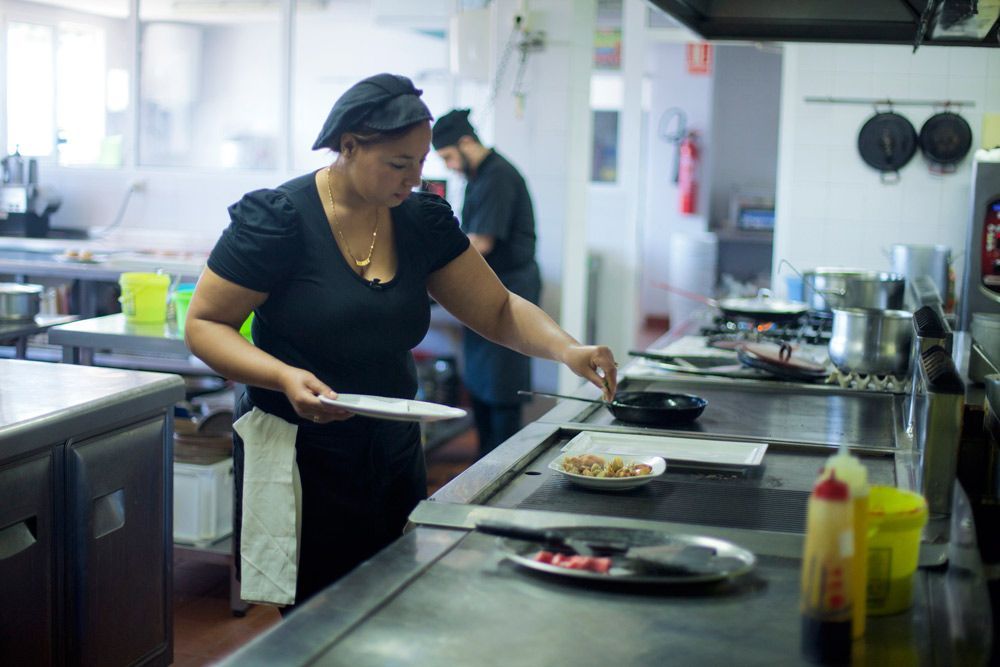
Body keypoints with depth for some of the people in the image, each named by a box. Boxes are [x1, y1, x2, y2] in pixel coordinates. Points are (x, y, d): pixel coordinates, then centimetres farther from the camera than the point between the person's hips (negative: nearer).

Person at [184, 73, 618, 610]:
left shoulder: (422, 221, 2)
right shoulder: (278, 219, -13)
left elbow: (499, 311, 5)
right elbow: (203, 324, -10)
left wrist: (567, 350, -14)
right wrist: (284, 377, -26)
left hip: (393, 459, 5)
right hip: (298, 459, -5)